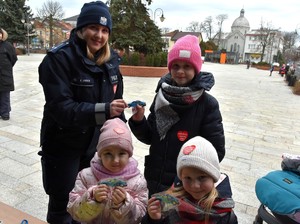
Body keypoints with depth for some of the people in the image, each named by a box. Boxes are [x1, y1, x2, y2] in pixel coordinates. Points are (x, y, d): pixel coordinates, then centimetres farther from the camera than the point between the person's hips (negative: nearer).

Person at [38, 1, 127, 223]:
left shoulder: (110, 59, 0)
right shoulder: (59, 58, -16)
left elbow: (115, 101, 7)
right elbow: (61, 108, -24)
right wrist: (103, 110, -36)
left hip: (97, 145, 4)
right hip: (63, 147, -4)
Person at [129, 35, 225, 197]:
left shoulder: (207, 104, -14)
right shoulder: (162, 95, -3)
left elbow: (216, 151, -11)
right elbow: (150, 138, 4)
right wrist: (139, 121, -14)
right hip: (154, 180, 4)